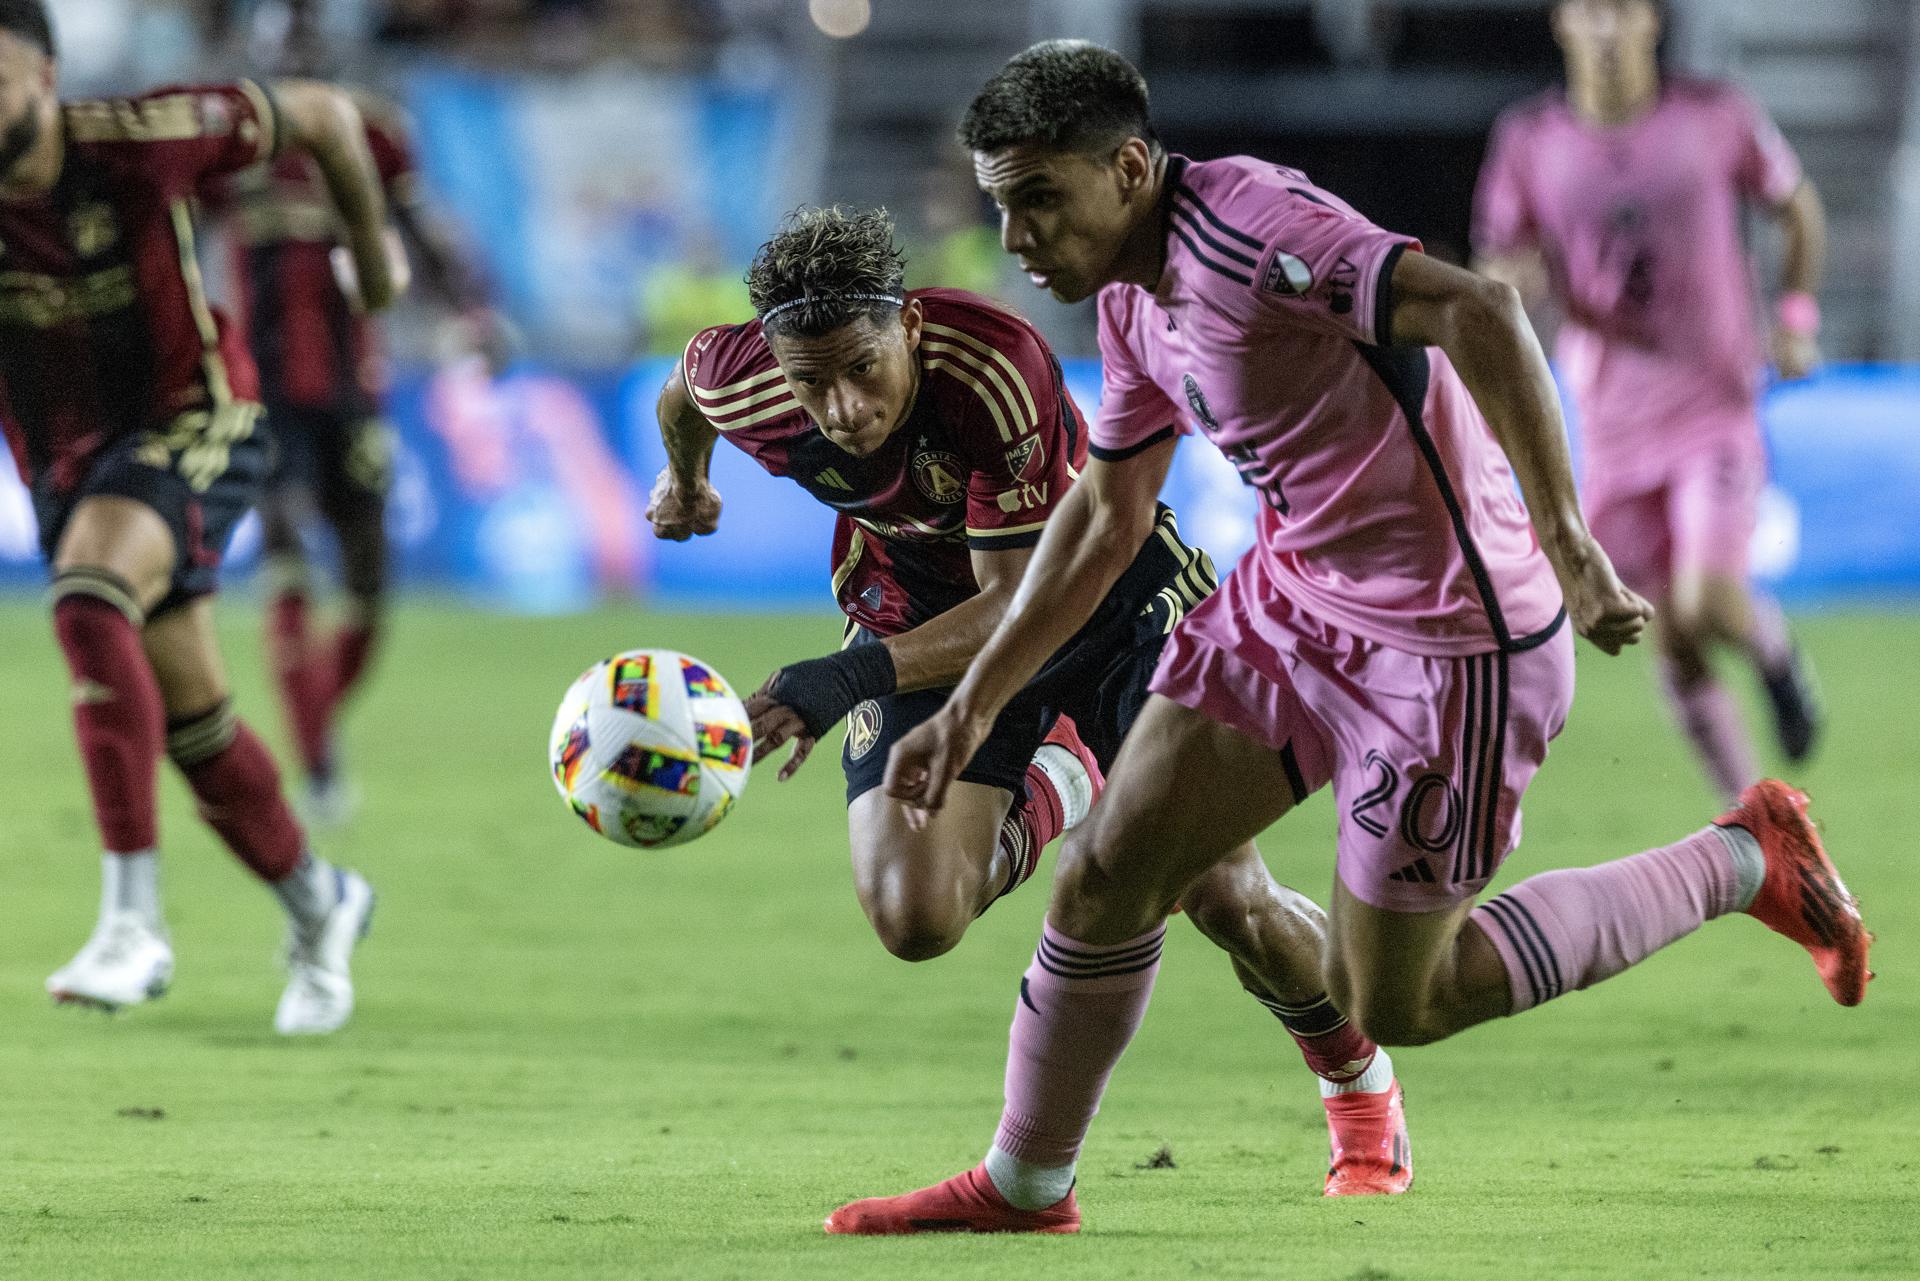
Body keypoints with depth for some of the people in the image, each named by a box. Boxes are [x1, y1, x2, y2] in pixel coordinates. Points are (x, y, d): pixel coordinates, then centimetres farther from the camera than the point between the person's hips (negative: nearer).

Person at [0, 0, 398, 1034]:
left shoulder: (140, 142, -21)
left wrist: (373, 254, 7)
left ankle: (133, 919, -38)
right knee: (193, 726, 10)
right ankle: (317, 907, 38)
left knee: (89, 598, -33)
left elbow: (323, 115, -6)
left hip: (193, 425, -5)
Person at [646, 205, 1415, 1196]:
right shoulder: (738, 387, -24)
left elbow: (1022, 602, -35)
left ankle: (1359, 1083, 23)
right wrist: (684, 481, 26)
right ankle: (1050, 787, 18)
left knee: (1224, 895, -11)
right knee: (914, 918, -18)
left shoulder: (997, 369, -37)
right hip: (919, 610, 3)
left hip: (1103, 585, -3)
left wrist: (856, 677, -49)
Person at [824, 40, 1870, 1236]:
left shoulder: (1243, 227, -25)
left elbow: (1478, 311, -36)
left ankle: (1742, 863, 13)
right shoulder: (1133, 302, 5)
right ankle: (1023, 1186, 22)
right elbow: (1106, 513, 20)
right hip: (1293, 600, 9)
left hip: (1447, 643, -9)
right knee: (1106, 872, 4)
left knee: (1389, 1005, 2)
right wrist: (973, 706, 19)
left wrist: (1564, 541, -38)